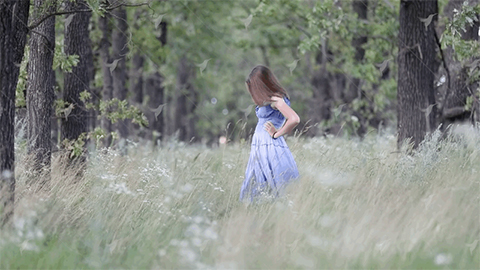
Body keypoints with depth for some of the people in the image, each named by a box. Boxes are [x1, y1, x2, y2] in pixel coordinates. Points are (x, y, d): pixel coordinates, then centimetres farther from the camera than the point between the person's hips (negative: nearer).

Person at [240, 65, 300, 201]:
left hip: (270, 148, -10)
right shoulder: (266, 100, 15)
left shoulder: (276, 99, -12)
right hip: (260, 148, 10)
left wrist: (277, 134, -13)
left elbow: (294, 119, -24)